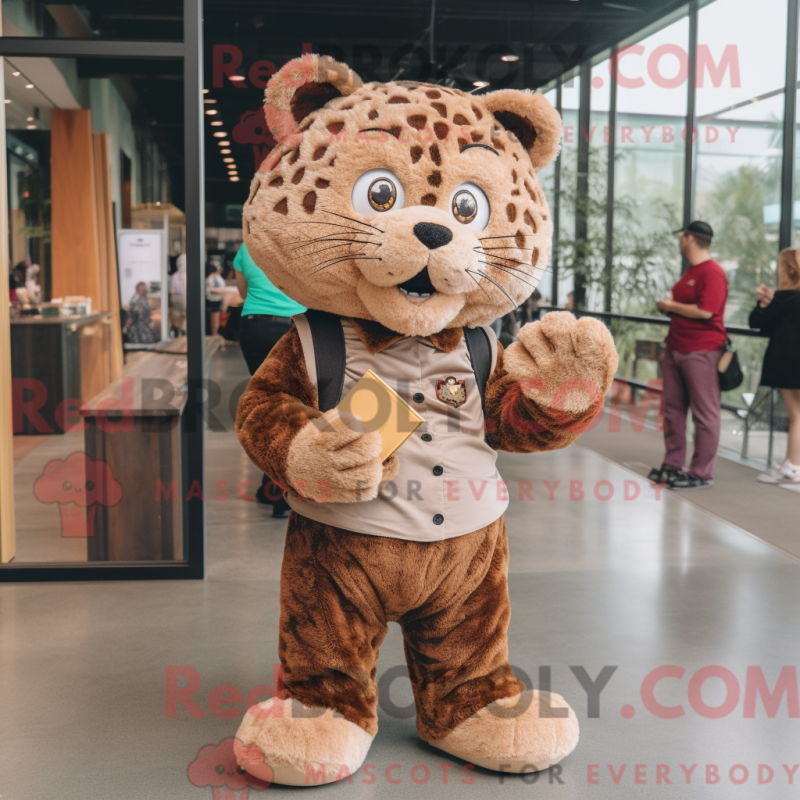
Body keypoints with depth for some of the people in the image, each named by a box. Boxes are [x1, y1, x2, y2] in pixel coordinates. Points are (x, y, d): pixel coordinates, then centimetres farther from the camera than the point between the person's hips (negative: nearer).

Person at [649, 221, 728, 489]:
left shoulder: (712, 272, -13)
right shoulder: (689, 272, 18)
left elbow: (705, 311, -24)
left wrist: (671, 306, -12)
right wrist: (668, 305, 10)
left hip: (701, 352, -10)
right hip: (675, 350, 10)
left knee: (704, 413, -2)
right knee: (673, 408, 11)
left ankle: (701, 472, 2)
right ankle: (673, 465, 20)